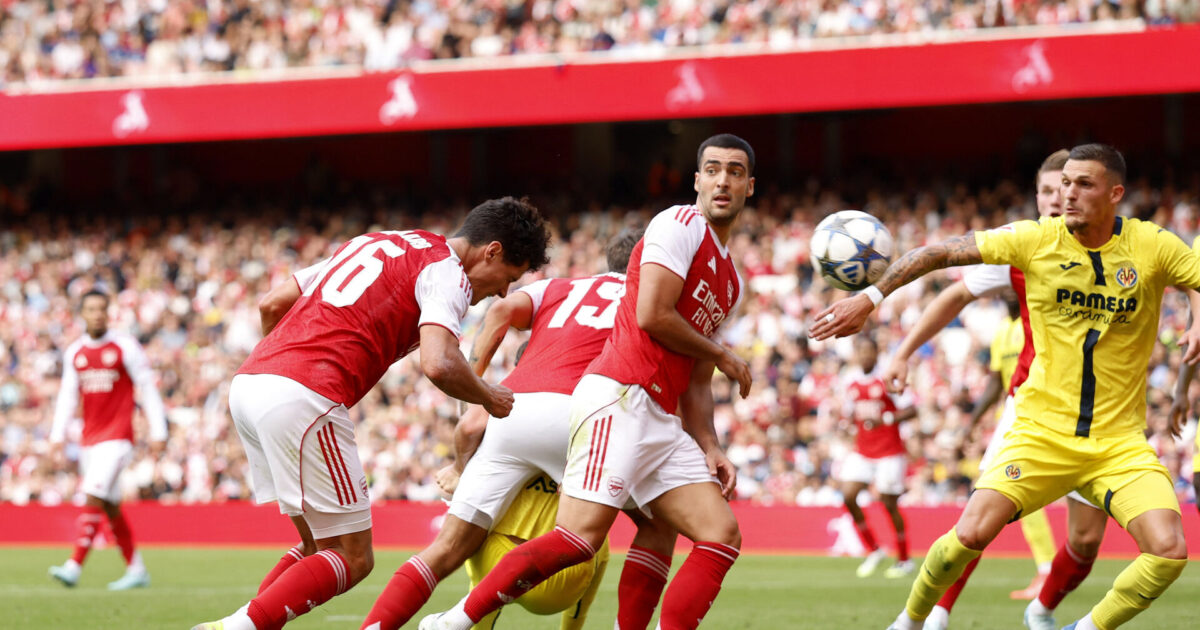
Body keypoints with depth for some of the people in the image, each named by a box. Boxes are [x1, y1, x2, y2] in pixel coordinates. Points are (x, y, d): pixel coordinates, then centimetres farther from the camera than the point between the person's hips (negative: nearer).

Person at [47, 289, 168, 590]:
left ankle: (74, 566, -23)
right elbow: (68, 395, 15)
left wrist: (158, 432, -5)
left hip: (117, 437, -6)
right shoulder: (74, 352, 10)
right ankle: (136, 571, 18)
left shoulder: (125, 347, -5)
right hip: (89, 438, 6)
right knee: (111, 507, 9)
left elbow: (148, 389, -3)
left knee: (94, 495, -18)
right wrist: (58, 436, 9)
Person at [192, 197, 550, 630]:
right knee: (353, 558, -1)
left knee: (321, 546, 17)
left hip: (248, 383, 9)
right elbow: (438, 365, -15)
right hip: (303, 397, -9)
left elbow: (272, 304, 26)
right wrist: (489, 398, 4)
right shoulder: (447, 273, 2)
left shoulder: (373, 242, 27)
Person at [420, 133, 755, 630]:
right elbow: (652, 315, -11)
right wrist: (722, 355, 2)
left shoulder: (731, 283, 25)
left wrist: (710, 449, 10)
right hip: (618, 401, -9)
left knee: (722, 536, -3)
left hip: (660, 421, 9)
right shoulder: (681, 224, -1)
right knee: (582, 537, -21)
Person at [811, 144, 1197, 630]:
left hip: (1119, 441, 0)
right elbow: (938, 253, 0)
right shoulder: (1035, 240, -5)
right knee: (970, 534, -17)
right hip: (1042, 430, 0)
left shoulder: (1153, 247, -6)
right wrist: (870, 298, -3)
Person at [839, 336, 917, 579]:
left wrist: (886, 419, -24)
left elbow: (911, 410, -11)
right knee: (848, 495, -9)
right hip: (862, 450, 5)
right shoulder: (849, 381, 7)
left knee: (889, 503, -2)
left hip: (890, 451, -5)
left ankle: (904, 559, 16)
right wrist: (851, 419, -1)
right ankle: (873, 551, 8)